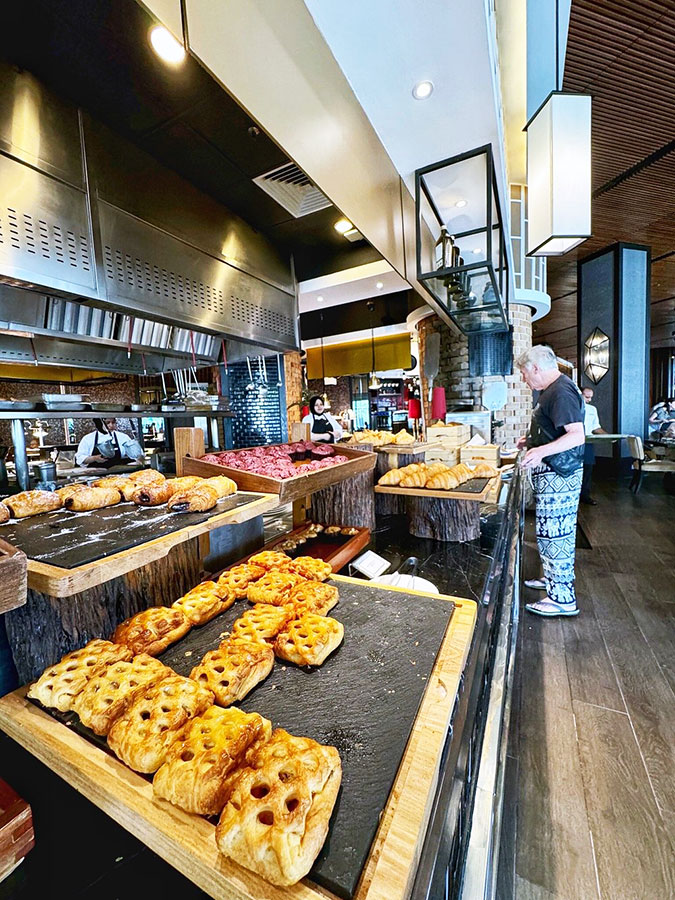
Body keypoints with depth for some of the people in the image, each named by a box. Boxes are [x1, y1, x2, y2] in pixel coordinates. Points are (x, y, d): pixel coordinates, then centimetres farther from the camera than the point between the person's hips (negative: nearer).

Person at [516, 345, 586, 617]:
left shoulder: (562, 392, -18)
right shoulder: (554, 390, 15)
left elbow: (577, 435, -26)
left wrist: (542, 450, -37)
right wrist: (532, 440, 21)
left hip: (558, 475, -11)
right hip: (554, 473, 11)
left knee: (553, 534, -4)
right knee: (559, 531, 20)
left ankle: (562, 598, 7)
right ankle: (554, 578, 36)